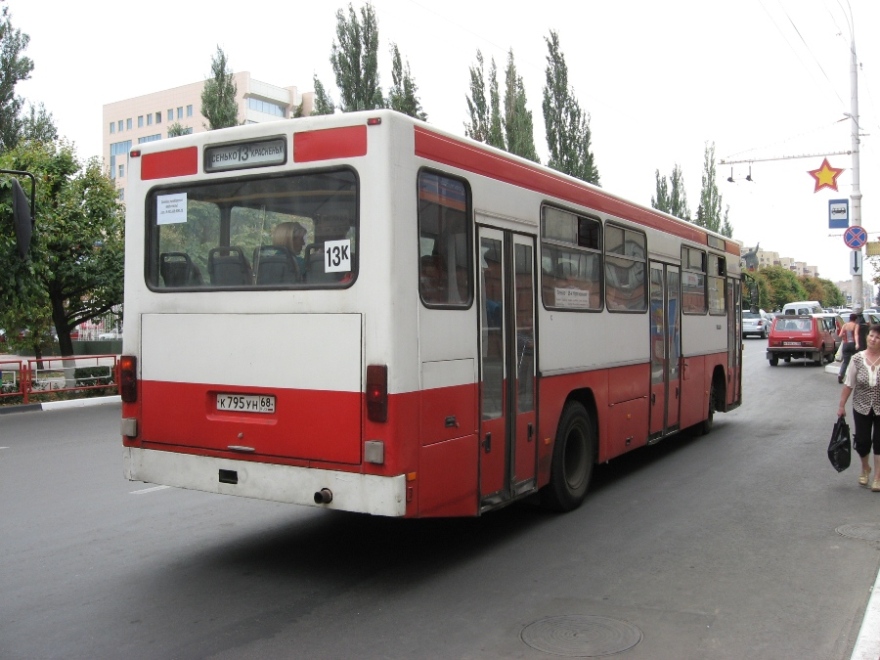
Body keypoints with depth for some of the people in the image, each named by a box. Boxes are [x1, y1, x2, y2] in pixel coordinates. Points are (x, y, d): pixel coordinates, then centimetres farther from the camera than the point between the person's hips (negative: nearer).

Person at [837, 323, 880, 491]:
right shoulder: (857, 359, -7)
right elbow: (848, 384, -2)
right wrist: (841, 405, -1)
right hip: (862, 408, 1)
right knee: (862, 441, 7)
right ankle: (865, 468, 35)